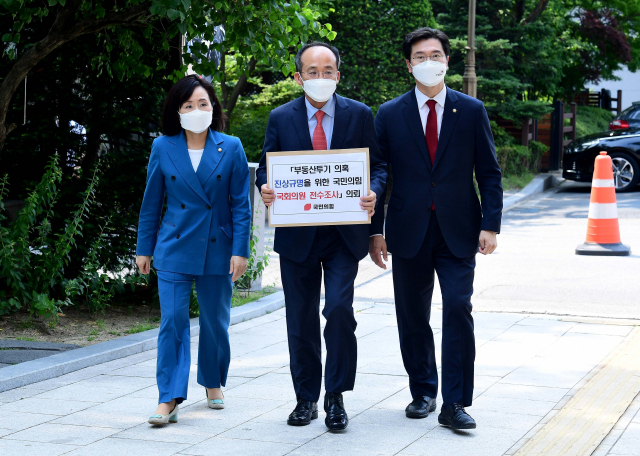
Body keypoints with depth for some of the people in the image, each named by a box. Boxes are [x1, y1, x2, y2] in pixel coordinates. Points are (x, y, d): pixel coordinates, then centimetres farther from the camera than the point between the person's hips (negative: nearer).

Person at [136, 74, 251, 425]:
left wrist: (240, 251, -6)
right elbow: (151, 203, 7)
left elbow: (241, 204, -1)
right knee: (173, 320, -7)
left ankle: (213, 383, 32)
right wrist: (144, 249, 9)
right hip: (174, 249, 0)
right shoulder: (163, 148, 1)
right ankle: (169, 399, -5)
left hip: (217, 249, 0)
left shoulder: (231, 148, -1)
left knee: (215, 320, 11)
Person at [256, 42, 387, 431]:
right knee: (301, 320, 8)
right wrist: (265, 187, -15)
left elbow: (378, 164, 5)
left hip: (344, 233, -1)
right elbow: (267, 167, 8)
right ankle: (306, 399, 22)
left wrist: (374, 191, -16)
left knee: (339, 308, -14)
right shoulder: (281, 118, 5)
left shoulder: (360, 115, 3)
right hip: (297, 234, 2)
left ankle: (336, 398, 1)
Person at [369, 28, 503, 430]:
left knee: (458, 310, -10)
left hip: (457, 231, -1)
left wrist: (490, 224, -5)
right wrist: (376, 231, 1)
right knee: (412, 318, 7)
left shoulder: (471, 111, 5)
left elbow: (489, 172, 5)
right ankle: (423, 393, 24)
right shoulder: (390, 115, 5)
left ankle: (454, 404, -6)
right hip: (409, 232, 1)